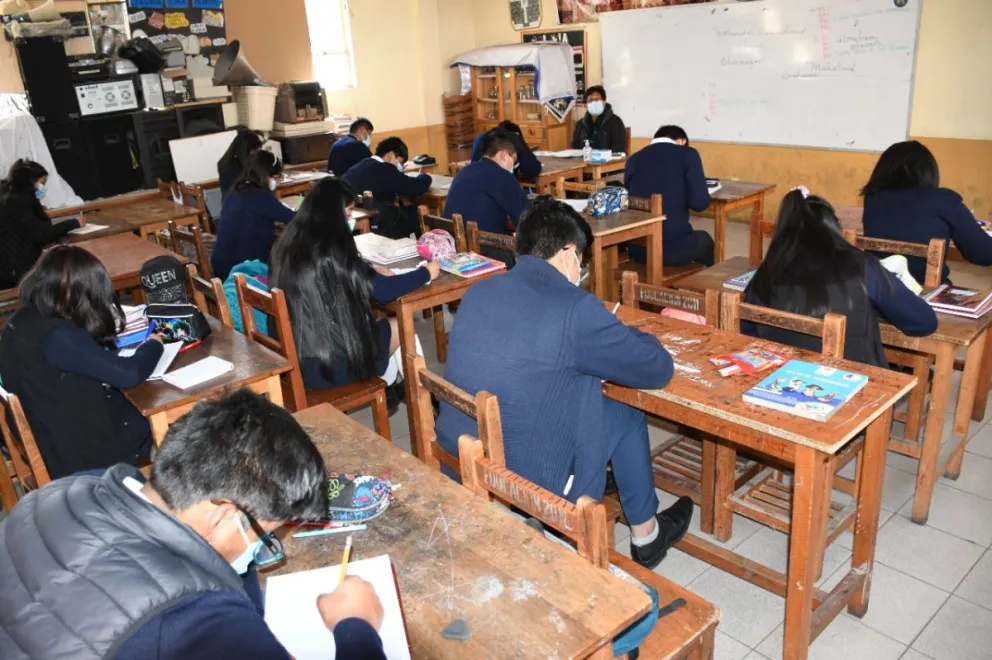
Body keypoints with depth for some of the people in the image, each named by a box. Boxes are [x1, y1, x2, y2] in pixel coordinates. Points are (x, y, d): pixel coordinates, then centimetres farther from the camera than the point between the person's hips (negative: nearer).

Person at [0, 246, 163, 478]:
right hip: (86, 452, -8)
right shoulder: (58, 336, -30)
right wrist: (153, 345, -8)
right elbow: (128, 373, -28)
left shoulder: (20, 322, -1)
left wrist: (107, 334, 4)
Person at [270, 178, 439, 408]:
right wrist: (426, 273, 1)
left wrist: (369, 273, 16)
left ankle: (389, 389, 42)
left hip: (294, 358, 8)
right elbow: (384, 291, -13)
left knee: (378, 323, 26)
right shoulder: (331, 249, -22)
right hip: (329, 364, -8)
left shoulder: (288, 244, 1)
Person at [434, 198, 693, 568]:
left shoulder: (478, 292, 0)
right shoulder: (575, 308, -20)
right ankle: (646, 536, 36)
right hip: (527, 481, -6)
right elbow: (659, 370, -9)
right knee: (627, 418, 17)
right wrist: (625, 337, 12)